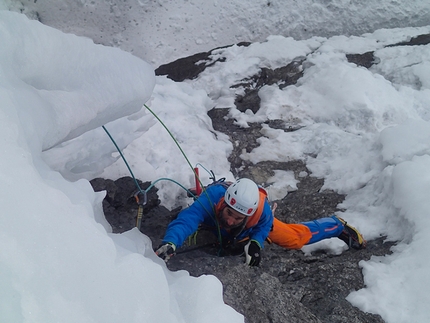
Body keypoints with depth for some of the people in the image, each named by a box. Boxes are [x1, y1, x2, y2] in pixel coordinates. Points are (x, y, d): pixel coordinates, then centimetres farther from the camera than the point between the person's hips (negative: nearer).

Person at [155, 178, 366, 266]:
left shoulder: (260, 210, -45)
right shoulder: (211, 199, -51)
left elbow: (265, 226, -19)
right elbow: (185, 221, -64)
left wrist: (256, 243, -35)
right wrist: (169, 243, -82)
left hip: (252, 227, 0)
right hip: (212, 224, 1)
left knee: (296, 237, 7)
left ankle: (338, 226, 32)